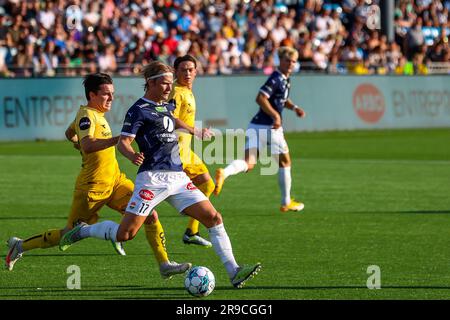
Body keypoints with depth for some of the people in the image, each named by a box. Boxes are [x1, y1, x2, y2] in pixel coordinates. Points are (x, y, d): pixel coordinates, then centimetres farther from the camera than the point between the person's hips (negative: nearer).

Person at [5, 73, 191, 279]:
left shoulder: (97, 114, 12)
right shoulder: (86, 115, -17)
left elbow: (70, 133, 30)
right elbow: (87, 145, -37)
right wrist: (119, 139, -44)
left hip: (115, 181, 8)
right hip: (92, 187, -8)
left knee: (150, 215, -7)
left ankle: (165, 265, -4)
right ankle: (20, 246, 22)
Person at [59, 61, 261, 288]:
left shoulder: (166, 106, 16)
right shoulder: (139, 110, -7)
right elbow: (123, 142, -14)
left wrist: (195, 132, 47)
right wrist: (133, 156, -34)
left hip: (178, 177, 7)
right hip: (153, 178, -7)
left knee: (214, 218, -6)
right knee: (125, 233, -10)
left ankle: (234, 272, -6)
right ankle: (82, 231, 17)